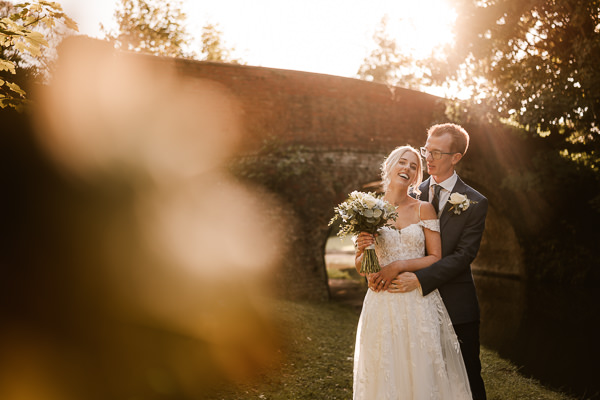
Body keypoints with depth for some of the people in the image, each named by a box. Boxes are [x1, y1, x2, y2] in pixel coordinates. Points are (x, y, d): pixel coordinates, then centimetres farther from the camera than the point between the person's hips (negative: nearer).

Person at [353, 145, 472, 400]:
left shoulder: (423, 209, 2)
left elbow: (436, 258, -1)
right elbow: (360, 267, 10)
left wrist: (398, 266, -13)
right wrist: (362, 250, -11)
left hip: (419, 305, 0)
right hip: (382, 306, 1)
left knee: (421, 372, 5)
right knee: (384, 374, 8)